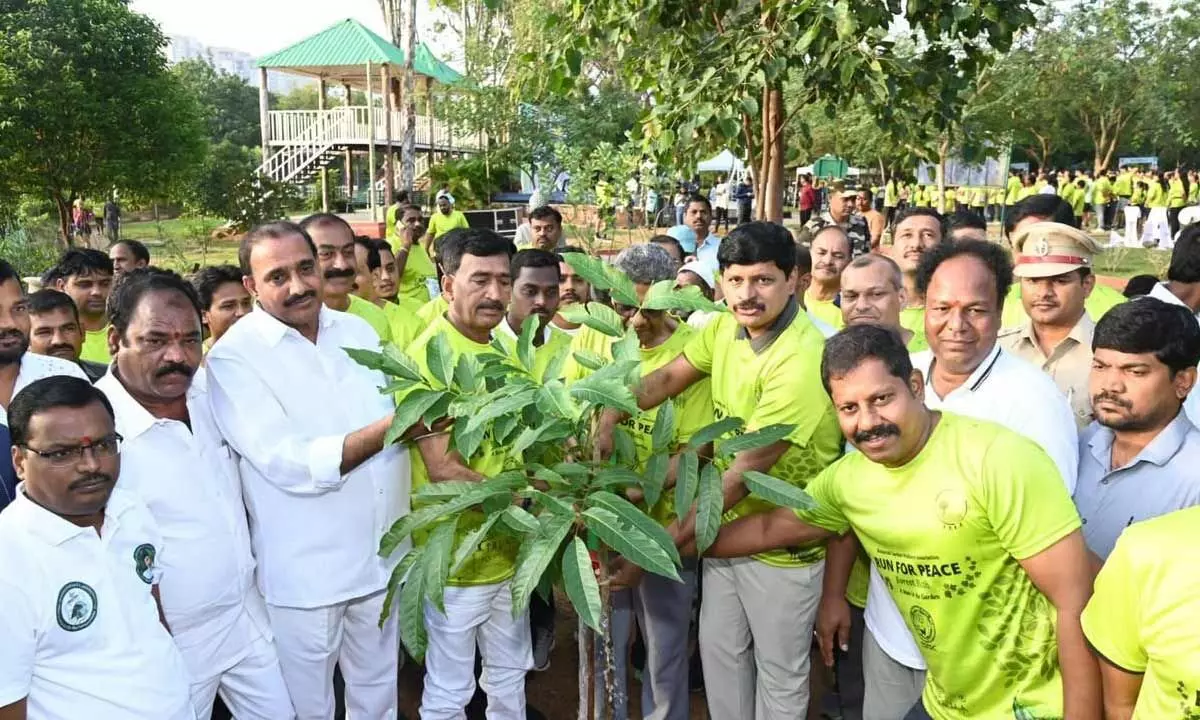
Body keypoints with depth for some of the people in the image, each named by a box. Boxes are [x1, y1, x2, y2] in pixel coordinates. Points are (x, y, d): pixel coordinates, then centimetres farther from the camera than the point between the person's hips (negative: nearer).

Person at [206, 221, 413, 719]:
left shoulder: (357, 330, 4)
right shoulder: (233, 357, -15)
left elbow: (397, 414, 17)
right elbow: (290, 466, -24)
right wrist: (391, 427, -29)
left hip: (382, 556, 5)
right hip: (304, 572, -5)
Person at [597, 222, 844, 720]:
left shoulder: (801, 361, -29)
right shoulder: (726, 328, -4)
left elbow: (745, 471, -28)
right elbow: (670, 377, 7)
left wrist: (665, 544, -24)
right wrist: (610, 415, -12)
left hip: (782, 545, -7)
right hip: (728, 526, 7)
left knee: (779, 673, 14)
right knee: (719, 651, 22)